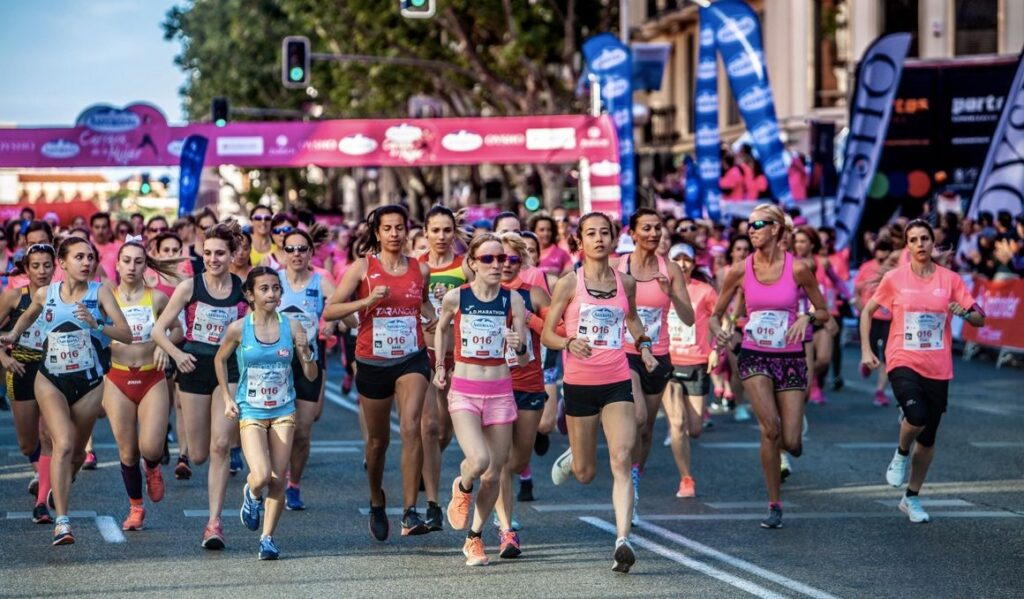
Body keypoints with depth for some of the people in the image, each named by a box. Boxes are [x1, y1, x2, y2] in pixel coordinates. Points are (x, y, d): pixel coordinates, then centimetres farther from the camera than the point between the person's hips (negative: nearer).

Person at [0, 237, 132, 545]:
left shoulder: (99, 292, -6)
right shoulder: (45, 294, -1)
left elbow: (126, 334, -15)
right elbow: (28, 316, 23)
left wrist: (96, 324, -28)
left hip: (89, 384, 1)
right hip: (51, 381, -1)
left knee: (77, 452, 13)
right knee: (64, 444, -19)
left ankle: (59, 491, 46)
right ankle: (61, 521, -20)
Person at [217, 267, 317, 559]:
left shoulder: (292, 327, -5)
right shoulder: (238, 329, -9)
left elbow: (311, 375, -1)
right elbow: (220, 359, 11)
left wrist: (306, 352, -20)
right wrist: (227, 398, 5)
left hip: (283, 411, 2)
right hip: (250, 412, -2)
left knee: (278, 481, -1)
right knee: (261, 476, -17)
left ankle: (268, 538, 14)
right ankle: (252, 494, 19)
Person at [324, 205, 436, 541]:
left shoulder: (420, 270, 5)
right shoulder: (363, 267, -3)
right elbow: (329, 312, -7)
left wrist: (431, 316, 5)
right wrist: (367, 301, -20)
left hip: (412, 359, 0)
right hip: (372, 362, 0)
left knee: (411, 428, -21)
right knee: (378, 440, 12)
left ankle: (410, 512, -23)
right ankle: (376, 504, 39)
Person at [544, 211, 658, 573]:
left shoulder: (626, 282, 5)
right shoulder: (569, 283, -5)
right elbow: (547, 333, -3)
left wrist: (643, 345, 8)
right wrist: (569, 343, -24)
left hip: (617, 382, 1)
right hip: (579, 382, -1)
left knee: (622, 461, -16)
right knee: (585, 473, 10)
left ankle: (622, 540, -20)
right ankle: (572, 459, 48)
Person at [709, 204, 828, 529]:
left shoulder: (797, 269, -7)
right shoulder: (740, 270, -3)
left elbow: (824, 312, 4)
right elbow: (715, 315, 7)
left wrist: (807, 317, -18)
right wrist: (719, 332, -15)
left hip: (791, 359, 0)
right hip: (754, 356, 0)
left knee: (791, 442, -6)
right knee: (770, 429, -20)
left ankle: (794, 434, 36)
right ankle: (774, 505, -5)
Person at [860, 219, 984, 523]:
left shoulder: (950, 279, 2)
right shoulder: (894, 278, -1)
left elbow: (980, 319, 4)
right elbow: (867, 311, 10)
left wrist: (965, 312, -19)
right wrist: (866, 350, 0)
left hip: (938, 369, 2)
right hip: (903, 362, -2)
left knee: (927, 438, 8)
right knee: (917, 416, -29)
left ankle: (912, 499, 25)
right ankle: (901, 454, 5)